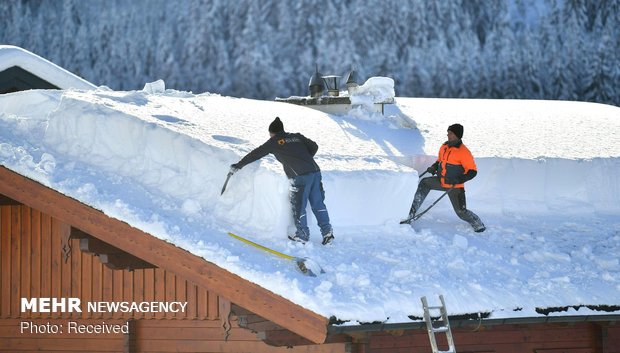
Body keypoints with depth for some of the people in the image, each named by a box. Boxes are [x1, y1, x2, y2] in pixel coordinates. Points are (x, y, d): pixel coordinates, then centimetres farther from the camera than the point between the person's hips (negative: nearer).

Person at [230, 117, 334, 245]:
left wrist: (238, 166, 22)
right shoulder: (297, 137, 19)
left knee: (298, 207, 6)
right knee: (318, 204, 12)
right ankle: (327, 232, 10)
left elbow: (255, 154, 13)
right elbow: (314, 146, 18)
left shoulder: (274, 142, 7)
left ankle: (302, 236, 12)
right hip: (315, 171, 6)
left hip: (300, 177, -6)